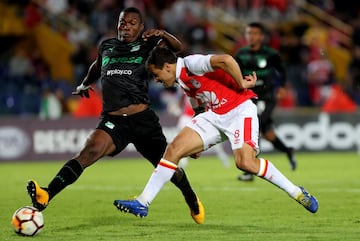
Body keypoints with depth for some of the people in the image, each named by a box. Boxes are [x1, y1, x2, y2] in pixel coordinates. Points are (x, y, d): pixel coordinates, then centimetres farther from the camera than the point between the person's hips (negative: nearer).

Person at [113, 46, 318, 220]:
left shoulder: (191, 63, -13)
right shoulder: (183, 81, 17)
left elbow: (226, 60, -27)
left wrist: (242, 85, -15)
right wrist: (198, 143, 19)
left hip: (240, 110, -9)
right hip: (214, 115, 9)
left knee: (245, 163, -26)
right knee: (174, 148, -3)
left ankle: (297, 193, -9)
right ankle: (143, 203, -3)